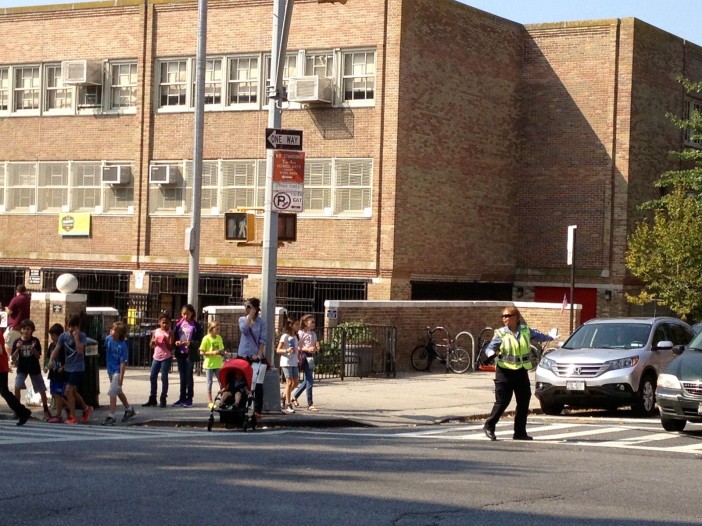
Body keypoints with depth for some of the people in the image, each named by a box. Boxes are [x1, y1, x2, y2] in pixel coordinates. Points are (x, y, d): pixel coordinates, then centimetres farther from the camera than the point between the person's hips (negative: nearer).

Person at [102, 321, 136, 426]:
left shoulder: (122, 346, -24)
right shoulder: (108, 339, -4)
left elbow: (123, 362, -23)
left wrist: (121, 377, -24)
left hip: (117, 371, -8)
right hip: (110, 369, 8)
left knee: (112, 393, -12)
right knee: (118, 392, 21)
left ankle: (111, 416, -7)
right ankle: (129, 409, 39)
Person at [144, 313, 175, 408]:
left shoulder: (170, 333, -4)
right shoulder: (156, 331, 7)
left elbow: (171, 347, -7)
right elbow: (151, 346, 12)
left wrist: (166, 341, -22)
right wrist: (153, 341, -9)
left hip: (166, 357, -5)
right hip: (156, 357, 5)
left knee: (164, 378, -3)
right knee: (152, 377, 5)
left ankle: (163, 399, 3)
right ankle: (152, 399, 14)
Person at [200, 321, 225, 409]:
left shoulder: (219, 338, 6)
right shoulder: (206, 338, -10)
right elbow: (201, 352, -10)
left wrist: (222, 353, -5)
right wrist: (212, 353, -20)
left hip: (218, 364, 4)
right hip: (209, 364, -4)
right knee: (210, 382, 3)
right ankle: (210, 402, 8)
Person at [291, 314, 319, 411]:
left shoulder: (313, 334, 14)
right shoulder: (301, 333, -7)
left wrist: (317, 347, -1)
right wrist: (306, 349, -23)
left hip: (311, 357, 8)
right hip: (304, 357, -8)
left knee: (307, 380, 15)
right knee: (309, 380, -9)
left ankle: (294, 396, 34)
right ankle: (310, 404, -6)